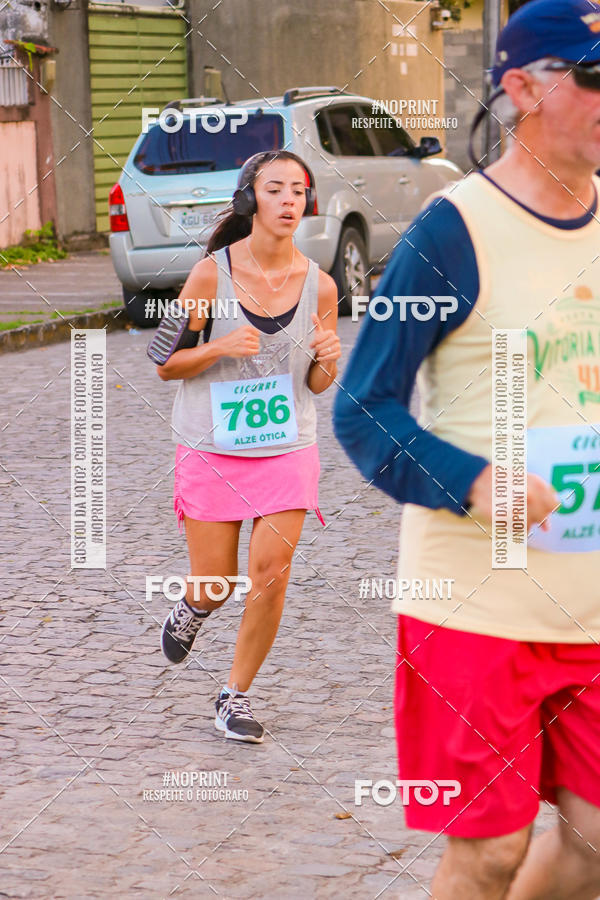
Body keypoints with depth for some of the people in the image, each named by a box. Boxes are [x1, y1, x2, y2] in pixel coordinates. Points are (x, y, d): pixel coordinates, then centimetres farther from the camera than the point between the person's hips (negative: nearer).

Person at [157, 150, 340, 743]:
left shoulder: (318, 286, -3)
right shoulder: (211, 274, -11)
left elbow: (317, 386, 8)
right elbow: (166, 364, -4)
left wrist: (328, 362, -15)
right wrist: (219, 348, -22)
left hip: (288, 447, 2)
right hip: (210, 447, -1)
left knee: (271, 572, -9)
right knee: (216, 586, 4)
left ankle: (236, 695, 10)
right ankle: (191, 608, 44)